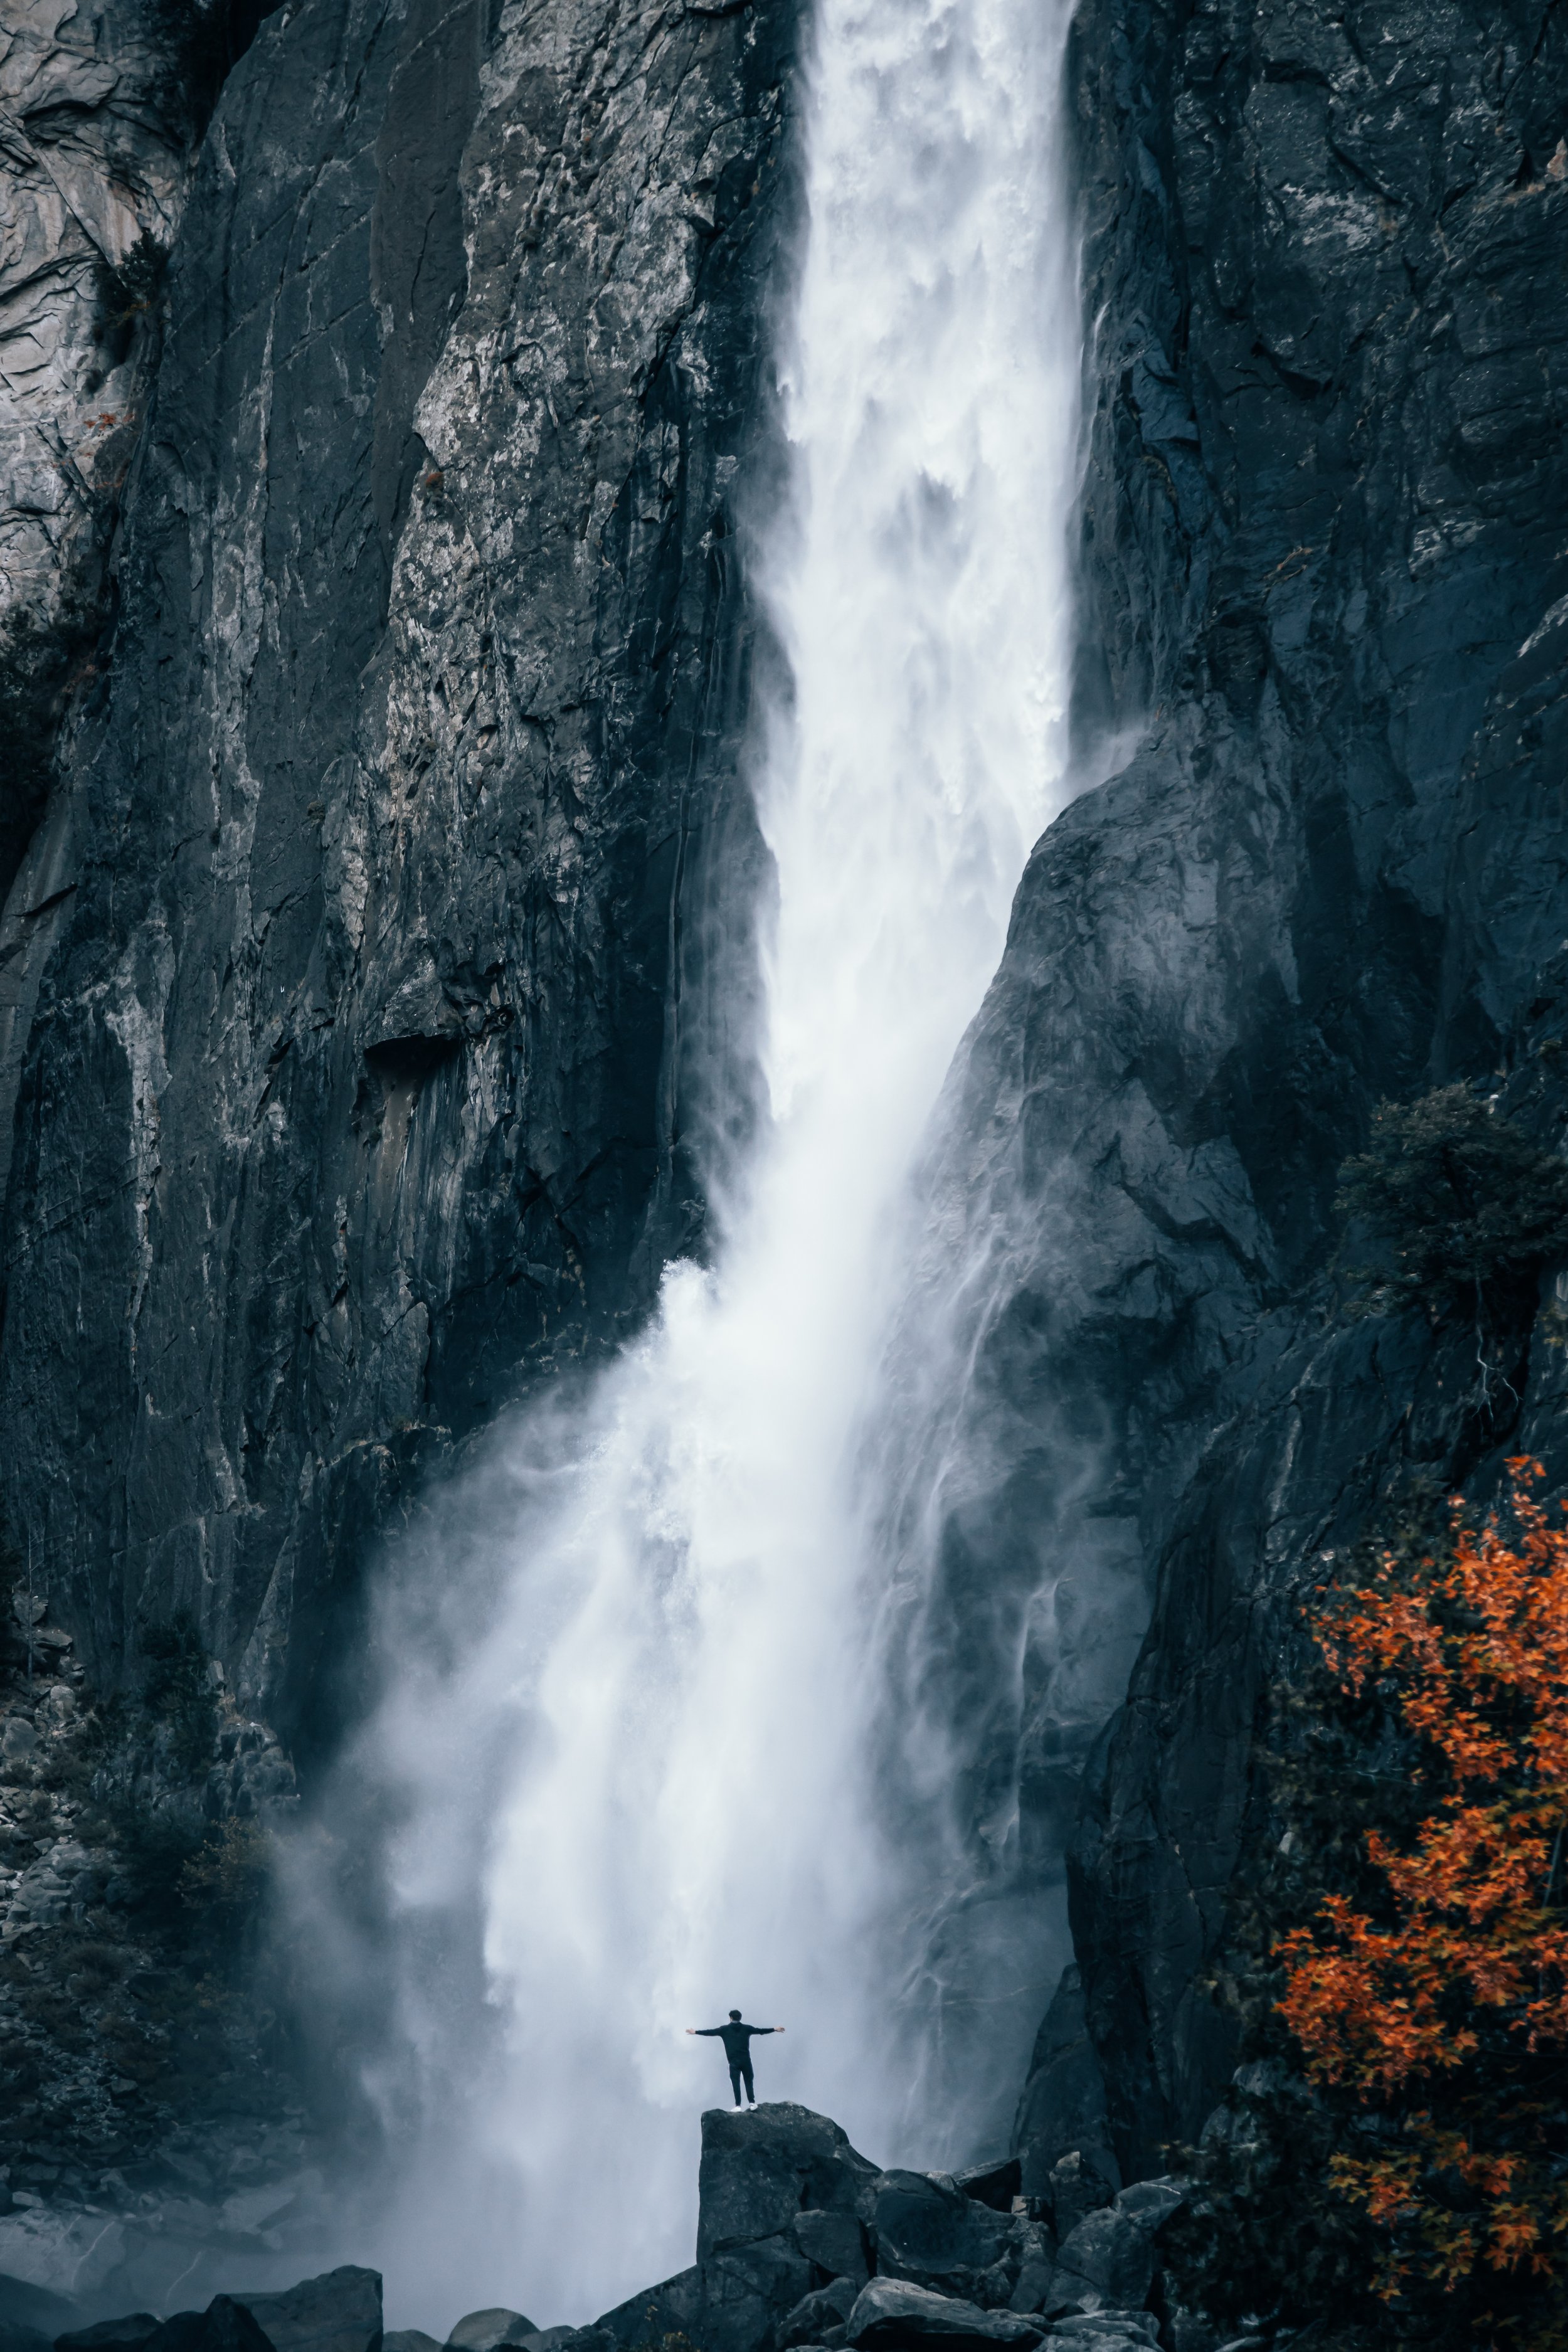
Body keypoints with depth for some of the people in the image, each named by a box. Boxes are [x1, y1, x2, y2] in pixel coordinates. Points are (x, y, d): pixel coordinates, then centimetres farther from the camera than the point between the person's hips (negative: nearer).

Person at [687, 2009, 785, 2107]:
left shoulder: (725, 2029, 2)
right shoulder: (746, 2028, 6)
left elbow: (711, 2031, 5)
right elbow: (760, 2030, 12)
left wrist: (695, 2032, 13)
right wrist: (775, 2029, 23)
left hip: (733, 2062, -1)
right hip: (746, 2060, 1)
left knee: (735, 2083, 1)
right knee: (749, 2081, 12)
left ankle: (738, 2105, -5)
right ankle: (752, 2103, 8)